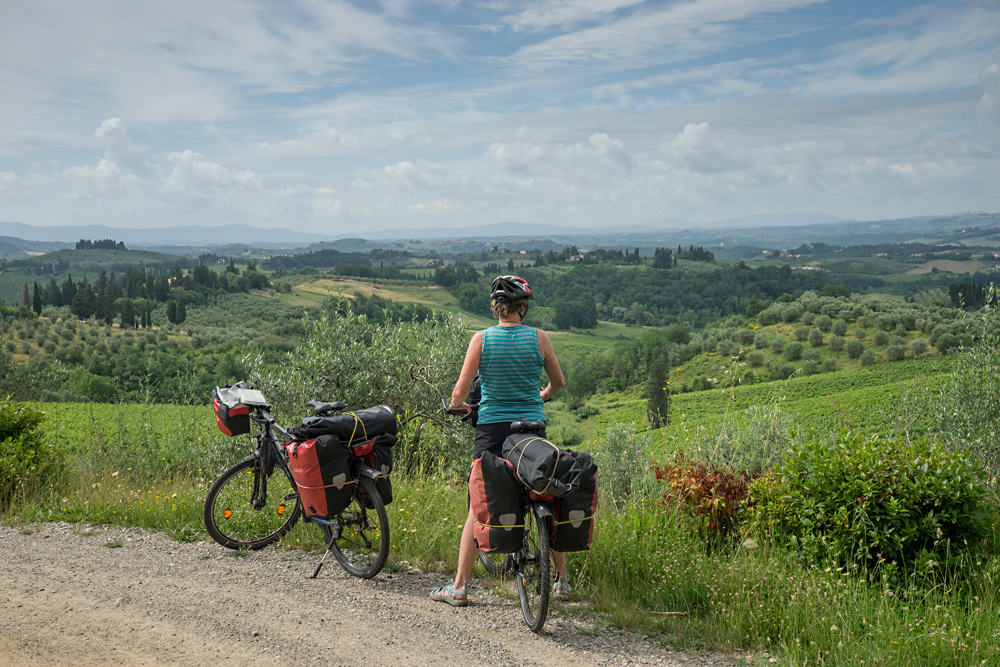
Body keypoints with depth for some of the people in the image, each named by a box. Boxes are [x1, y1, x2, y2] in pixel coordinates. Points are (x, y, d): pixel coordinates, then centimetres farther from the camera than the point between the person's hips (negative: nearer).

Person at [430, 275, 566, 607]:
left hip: (492, 428, -1)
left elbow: (460, 392, -5)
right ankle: (562, 580, 22)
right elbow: (558, 382, 13)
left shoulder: (481, 338, -5)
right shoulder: (539, 338, -2)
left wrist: (457, 405, 17)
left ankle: (459, 587, 10)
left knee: (478, 506, 8)